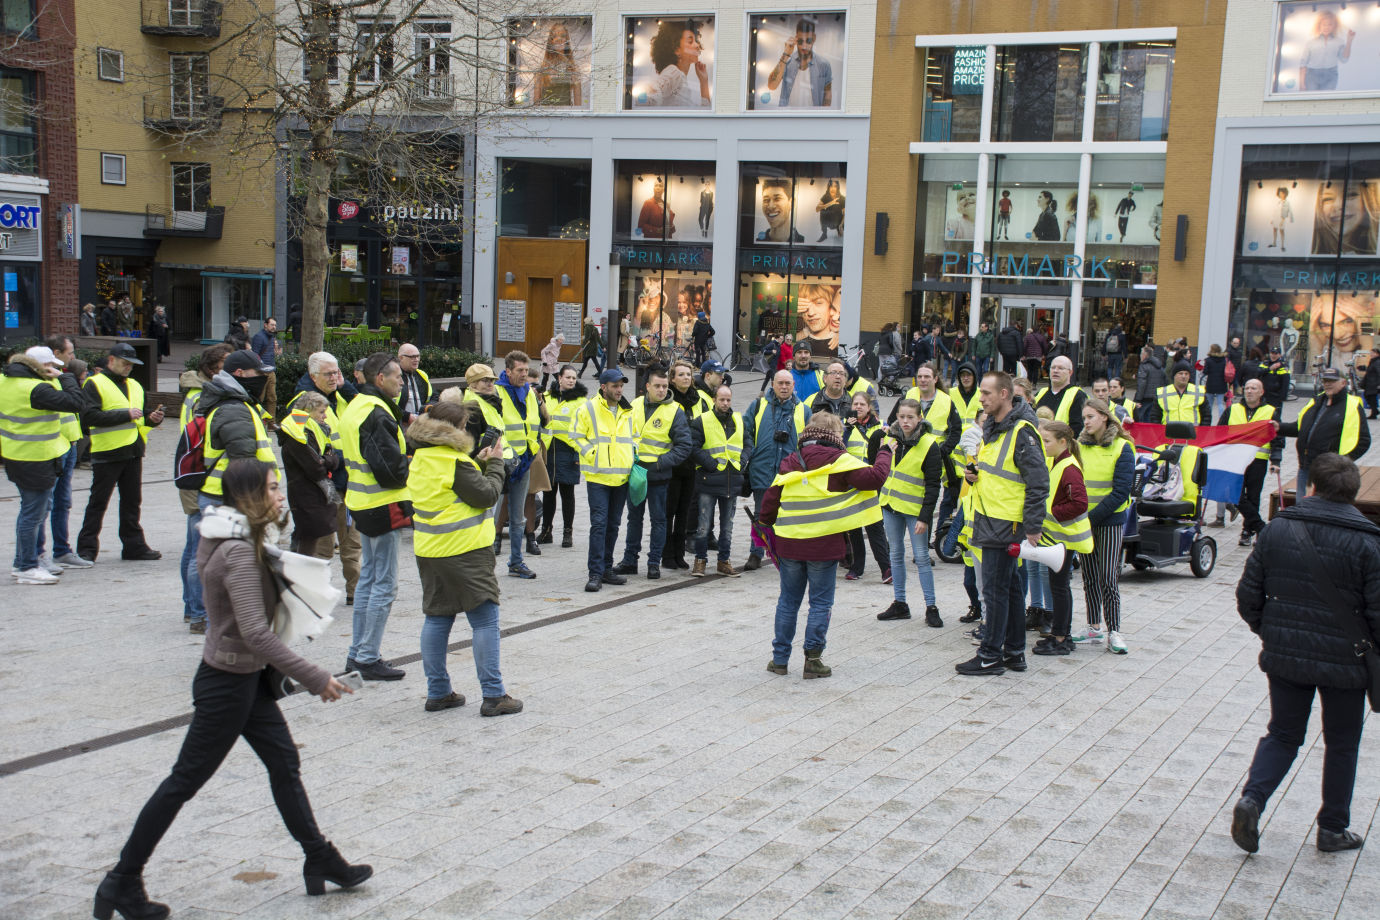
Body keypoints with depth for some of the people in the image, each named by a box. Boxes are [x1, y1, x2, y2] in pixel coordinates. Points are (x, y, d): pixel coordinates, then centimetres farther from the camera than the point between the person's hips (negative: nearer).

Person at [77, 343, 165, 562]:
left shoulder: (134, 386, 18)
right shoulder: (95, 384, -4)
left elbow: (141, 418, 25)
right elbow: (89, 416, -18)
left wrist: (153, 419, 1)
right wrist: (126, 415, -20)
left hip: (133, 452, 6)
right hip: (107, 453, -6)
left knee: (132, 501, 11)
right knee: (98, 503, 0)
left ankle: (134, 546, 17)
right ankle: (87, 548, 7)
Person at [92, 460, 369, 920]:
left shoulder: (247, 543, 5)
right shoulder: (239, 553, -25)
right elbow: (256, 632, -31)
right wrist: (315, 679, -29)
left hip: (248, 678, 10)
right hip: (226, 683, -10)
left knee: (284, 762, 14)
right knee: (185, 780, 2)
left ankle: (320, 860, 24)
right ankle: (123, 882, 15)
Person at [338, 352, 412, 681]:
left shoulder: (355, 407, 13)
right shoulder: (377, 415, -19)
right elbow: (391, 469, -24)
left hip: (362, 503, 10)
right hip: (384, 506, -10)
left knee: (368, 577, 18)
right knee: (384, 584, -3)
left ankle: (357, 652, 24)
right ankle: (369, 658, 2)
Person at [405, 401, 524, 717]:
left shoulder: (420, 459, 9)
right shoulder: (455, 461, -17)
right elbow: (487, 494, -14)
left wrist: (478, 463, 11)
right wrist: (494, 463, -1)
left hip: (428, 549, 8)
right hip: (463, 550, -8)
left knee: (437, 617, 13)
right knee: (485, 619, -2)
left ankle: (438, 692, 17)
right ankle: (493, 695, -2)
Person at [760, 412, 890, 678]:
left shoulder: (791, 462, 6)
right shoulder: (838, 460, -7)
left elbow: (771, 497, 9)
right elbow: (874, 477, -13)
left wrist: (765, 526, 24)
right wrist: (884, 454, 5)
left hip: (789, 543, 4)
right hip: (824, 544, -4)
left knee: (788, 600, 14)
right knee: (820, 602, 7)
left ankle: (780, 658, 19)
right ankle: (813, 659, 7)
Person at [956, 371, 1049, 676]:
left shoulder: (1021, 433, -16)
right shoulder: (992, 429, 13)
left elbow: (1039, 483, -18)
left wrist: (1033, 528, -20)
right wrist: (975, 474, 4)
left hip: (1005, 524, -10)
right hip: (989, 521, 10)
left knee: (995, 589, -4)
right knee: (1009, 586, 15)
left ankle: (990, 656, 3)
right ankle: (1014, 652, 23)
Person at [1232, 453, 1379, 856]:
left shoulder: (1277, 529, -4)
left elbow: (1247, 595, -1)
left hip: (1284, 657, 2)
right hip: (1344, 661, -2)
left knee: (1282, 735, 17)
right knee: (1341, 745, 16)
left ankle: (1251, 798, -5)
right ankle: (1333, 829, 24)